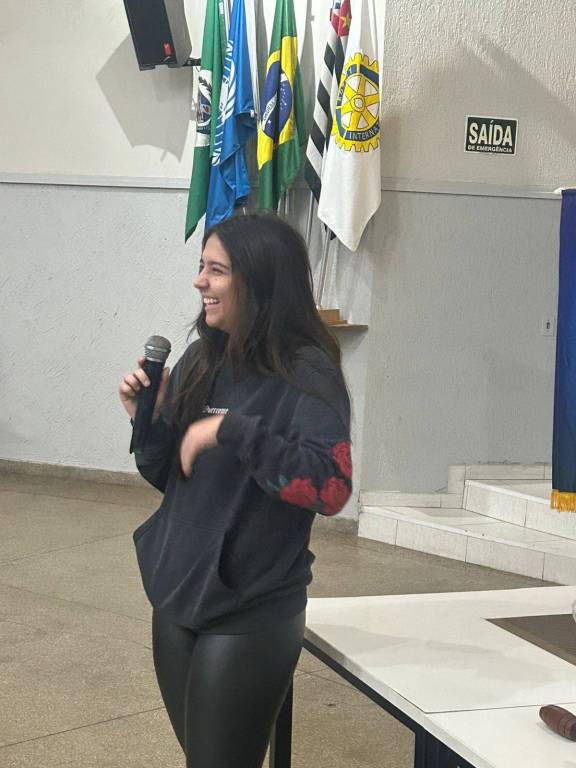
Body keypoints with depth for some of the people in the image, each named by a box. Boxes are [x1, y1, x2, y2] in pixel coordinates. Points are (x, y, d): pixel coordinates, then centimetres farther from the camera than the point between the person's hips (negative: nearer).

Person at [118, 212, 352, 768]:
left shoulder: (305, 373, -15)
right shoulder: (200, 362, 4)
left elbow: (330, 488, -27)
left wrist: (231, 428, -28)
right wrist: (146, 419, -5)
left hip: (249, 613, -7)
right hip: (177, 596, 7)